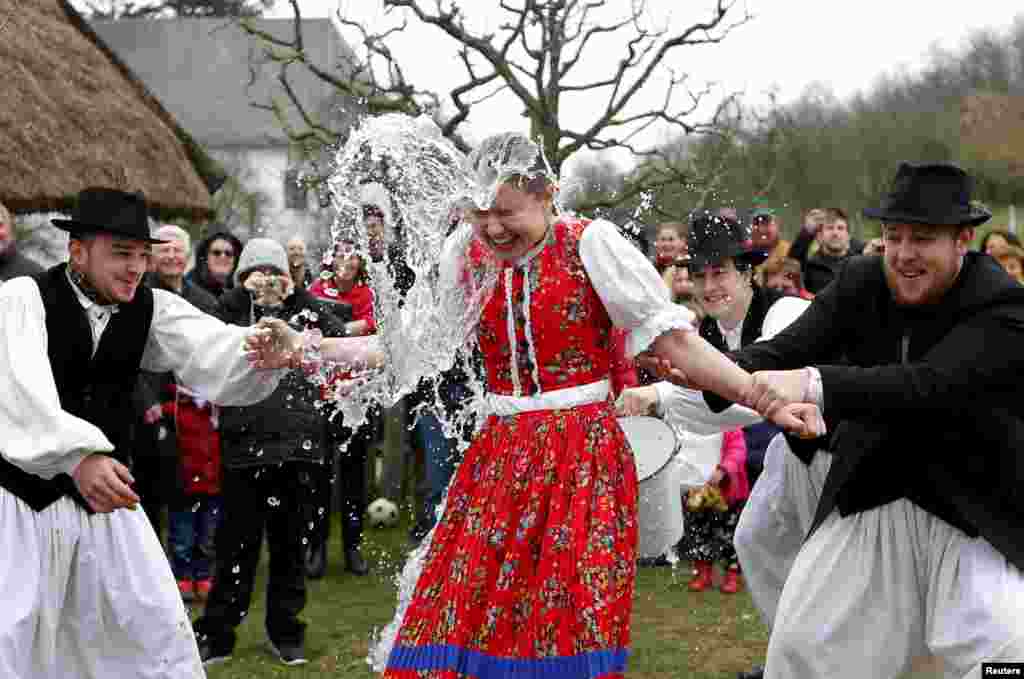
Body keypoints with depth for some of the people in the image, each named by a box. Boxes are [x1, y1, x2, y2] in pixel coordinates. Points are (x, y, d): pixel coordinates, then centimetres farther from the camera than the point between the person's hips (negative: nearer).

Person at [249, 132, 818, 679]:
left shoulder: (591, 244, -8)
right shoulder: (467, 251, 4)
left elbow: (672, 338, -8)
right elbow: (413, 343, 9)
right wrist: (303, 348, -1)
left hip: (585, 456, -4)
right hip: (499, 456, 4)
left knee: (570, 626, -2)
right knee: (453, 618, -1)